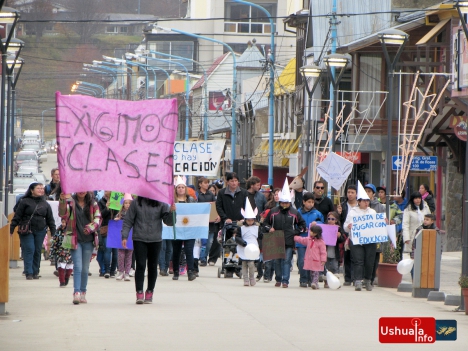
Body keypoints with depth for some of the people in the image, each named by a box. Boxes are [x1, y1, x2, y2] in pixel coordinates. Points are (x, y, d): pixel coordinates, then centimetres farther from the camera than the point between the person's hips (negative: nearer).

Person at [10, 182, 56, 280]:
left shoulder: (45, 204, 11)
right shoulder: (25, 202, -1)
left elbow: (50, 219, 14)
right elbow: (17, 216, -1)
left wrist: (53, 231, 7)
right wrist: (11, 228, -5)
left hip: (40, 231, 4)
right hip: (26, 230, -4)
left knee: (37, 251, 5)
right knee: (29, 250, -10)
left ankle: (35, 272, 14)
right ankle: (28, 273, -8)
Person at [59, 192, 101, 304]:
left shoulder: (92, 203, 7)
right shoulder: (70, 202, -2)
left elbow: (98, 218, 5)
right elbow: (63, 214, -18)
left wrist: (91, 227, -15)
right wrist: (63, 201, -37)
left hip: (88, 240, 3)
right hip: (75, 239, -3)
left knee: (85, 268, 8)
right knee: (78, 267, -12)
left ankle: (83, 293, 16)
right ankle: (76, 293, -17)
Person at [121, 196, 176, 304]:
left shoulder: (161, 204, 0)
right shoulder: (136, 203, 2)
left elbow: (169, 222, -4)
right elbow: (128, 220, 5)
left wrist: (172, 211, -22)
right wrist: (124, 236, -2)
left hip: (155, 240, 1)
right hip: (139, 239, -1)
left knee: (152, 266, 7)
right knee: (140, 266, -8)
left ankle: (150, 292, 17)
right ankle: (139, 293, -8)